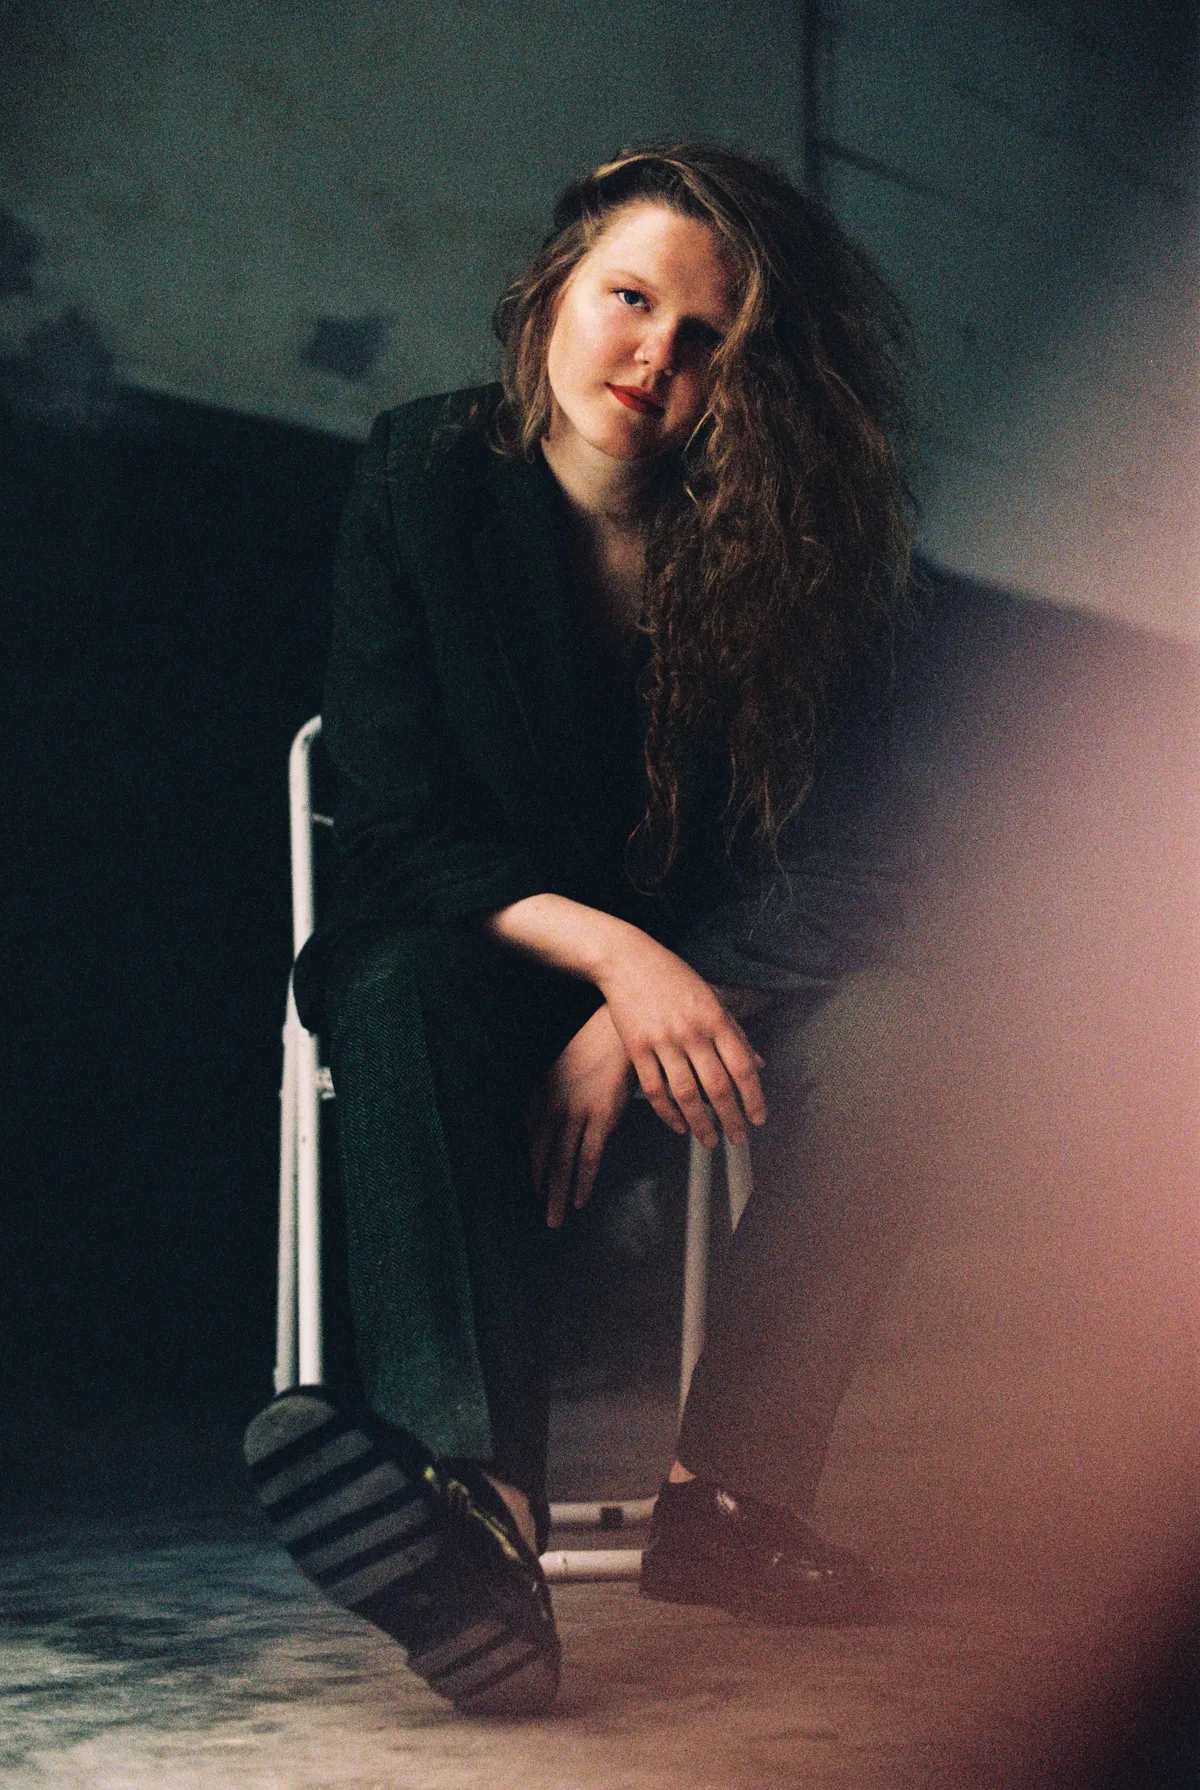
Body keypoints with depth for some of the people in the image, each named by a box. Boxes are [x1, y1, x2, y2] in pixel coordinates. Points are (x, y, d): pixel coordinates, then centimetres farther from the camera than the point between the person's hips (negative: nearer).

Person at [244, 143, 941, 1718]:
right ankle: (479, 1499, -57)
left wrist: (648, 1010, -26)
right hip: (480, 944, -1)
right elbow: (401, 829, -12)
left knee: (882, 1026, -29)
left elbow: (838, 858, -10)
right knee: (406, 994, -35)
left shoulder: (795, 539, -8)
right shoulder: (425, 482, -8)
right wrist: (611, 951, -29)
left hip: (702, 979, 1)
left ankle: (731, 1494, -35)